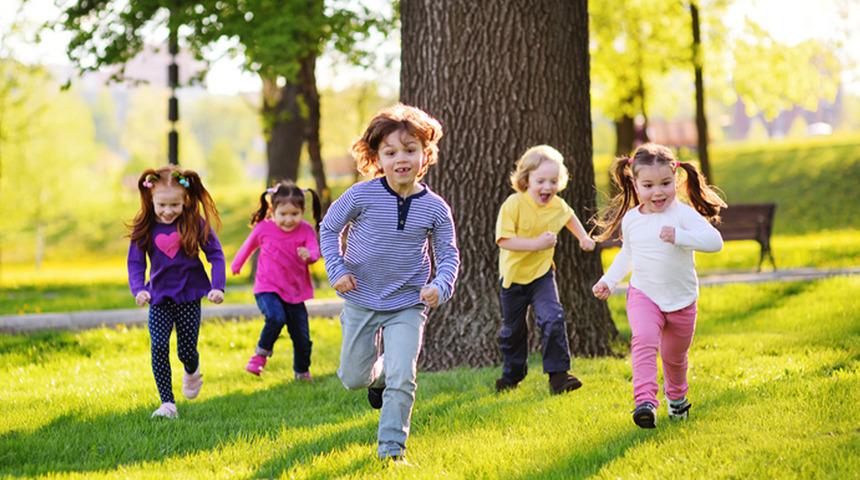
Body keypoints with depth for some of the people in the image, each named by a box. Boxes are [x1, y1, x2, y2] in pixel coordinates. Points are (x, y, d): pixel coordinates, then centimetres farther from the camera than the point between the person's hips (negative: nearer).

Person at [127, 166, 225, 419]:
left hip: (189, 296, -1)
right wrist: (138, 290, -21)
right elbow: (135, 262, -4)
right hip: (160, 298, 1)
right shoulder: (144, 228, -6)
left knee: (187, 351, 4)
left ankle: (192, 372, 41)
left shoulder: (195, 223, -9)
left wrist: (218, 287, -16)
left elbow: (215, 254, -5)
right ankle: (167, 403, -8)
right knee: (159, 347, -15)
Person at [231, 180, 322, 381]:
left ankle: (302, 372, 32)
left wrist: (309, 255, -45)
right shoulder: (264, 229, -6)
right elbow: (249, 246, 13)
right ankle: (262, 353, -5)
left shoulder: (306, 230, -6)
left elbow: (315, 251, -20)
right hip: (268, 289, -2)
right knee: (276, 317, -31)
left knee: (302, 337, 6)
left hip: (295, 291, 2)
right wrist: (237, 265, 29)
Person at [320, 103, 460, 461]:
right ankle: (378, 375, 50)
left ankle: (391, 449, 0)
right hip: (362, 301, 1)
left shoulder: (435, 208, -10)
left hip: (408, 305, -1)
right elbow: (329, 228, 1)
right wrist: (337, 270, -9)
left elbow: (448, 253, -1)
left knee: (401, 379, -12)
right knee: (352, 379, 15)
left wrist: (441, 285, -20)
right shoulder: (361, 196, -14)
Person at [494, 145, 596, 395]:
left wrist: (583, 237, 17)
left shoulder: (558, 205, -6)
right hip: (514, 275, -2)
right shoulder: (514, 204, -22)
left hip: (542, 273, 2)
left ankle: (558, 374, -14)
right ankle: (512, 374, 35)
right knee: (513, 328, 14)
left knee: (553, 319, -19)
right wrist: (537, 244, -34)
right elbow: (504, 240, -29)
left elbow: (569, 216, 20)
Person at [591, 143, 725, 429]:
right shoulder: (630, 219, 0)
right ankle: (645, 401, -37)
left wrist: (679, 236, -41)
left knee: (675, 355, 16)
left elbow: (714, 241, -29)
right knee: (644, 340, -27)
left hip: (681, 300, -1)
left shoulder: (684, 214, -15)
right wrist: (608, 280, 13)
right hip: (643, 295, 1)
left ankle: (676, 397, 47)